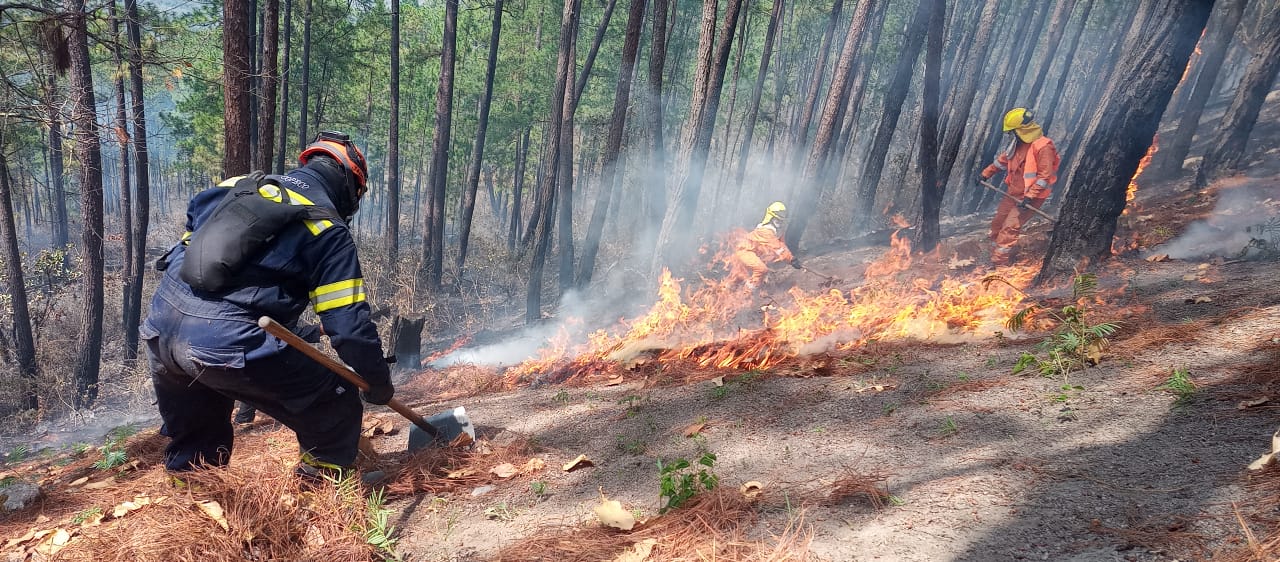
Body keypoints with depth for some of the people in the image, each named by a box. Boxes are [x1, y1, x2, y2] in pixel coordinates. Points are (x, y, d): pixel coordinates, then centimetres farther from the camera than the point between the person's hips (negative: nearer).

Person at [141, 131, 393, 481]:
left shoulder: (234, 187, 17)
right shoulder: (328, 230, -1)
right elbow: (349, 324, -6)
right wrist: (379, 384, 10)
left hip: (161, 332, 7)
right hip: (228, 347, -7)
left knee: (192, 447, 30)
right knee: (337, 412, 8)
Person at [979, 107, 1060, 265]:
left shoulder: (1043, 147, -20)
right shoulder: (1018, 144, 6)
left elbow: (1045, 176, -23)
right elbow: (1002, 160, 24)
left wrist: (1029, 196, -26)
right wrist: (986, 174, 28)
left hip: (1032, 197, -9)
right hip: (1014, 193, 9)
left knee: (1010, 227, -16)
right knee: (997, 223, 11)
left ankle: (998, 263, -14)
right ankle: (995, 254, 25)